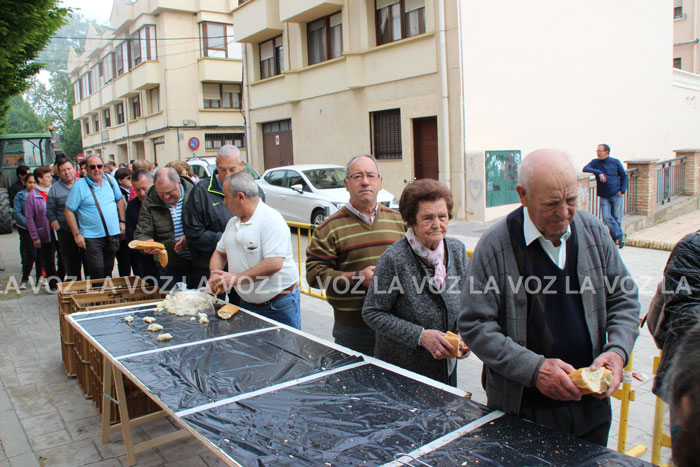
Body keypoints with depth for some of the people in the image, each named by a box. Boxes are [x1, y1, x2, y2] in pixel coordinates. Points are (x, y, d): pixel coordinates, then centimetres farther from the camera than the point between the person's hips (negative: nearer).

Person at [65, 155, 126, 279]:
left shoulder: (110, 180, 6)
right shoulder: (79, 186, -7)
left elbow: (120, 200, 17)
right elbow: (68, 211, -6)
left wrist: (122, 221, 9)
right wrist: (76, 234, -9)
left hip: (113, 234, 4)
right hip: (92, 237, -4)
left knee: (108, 271, 14)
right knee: (97, 272, -9)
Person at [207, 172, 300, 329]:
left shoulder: (271, 220, -17)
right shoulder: (233, 222, 10)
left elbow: (274, 263, -27)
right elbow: (220, 253, 20)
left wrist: (236, 278, -24)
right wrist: (214, 277, -1)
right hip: (247, 303, 7)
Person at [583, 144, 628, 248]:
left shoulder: (615, 162, 0)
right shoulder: (595, 162, 1)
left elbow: (624, 176, 10)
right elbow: (585, 169, -16)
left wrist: (622, 190, -1)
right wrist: (599, 173, -26)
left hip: (617, 195, -1)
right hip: (604, 196, 1)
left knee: (616, 217, 2)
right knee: (607, 217, -11)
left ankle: (614, 238, 17)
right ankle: (620, 235, 2)